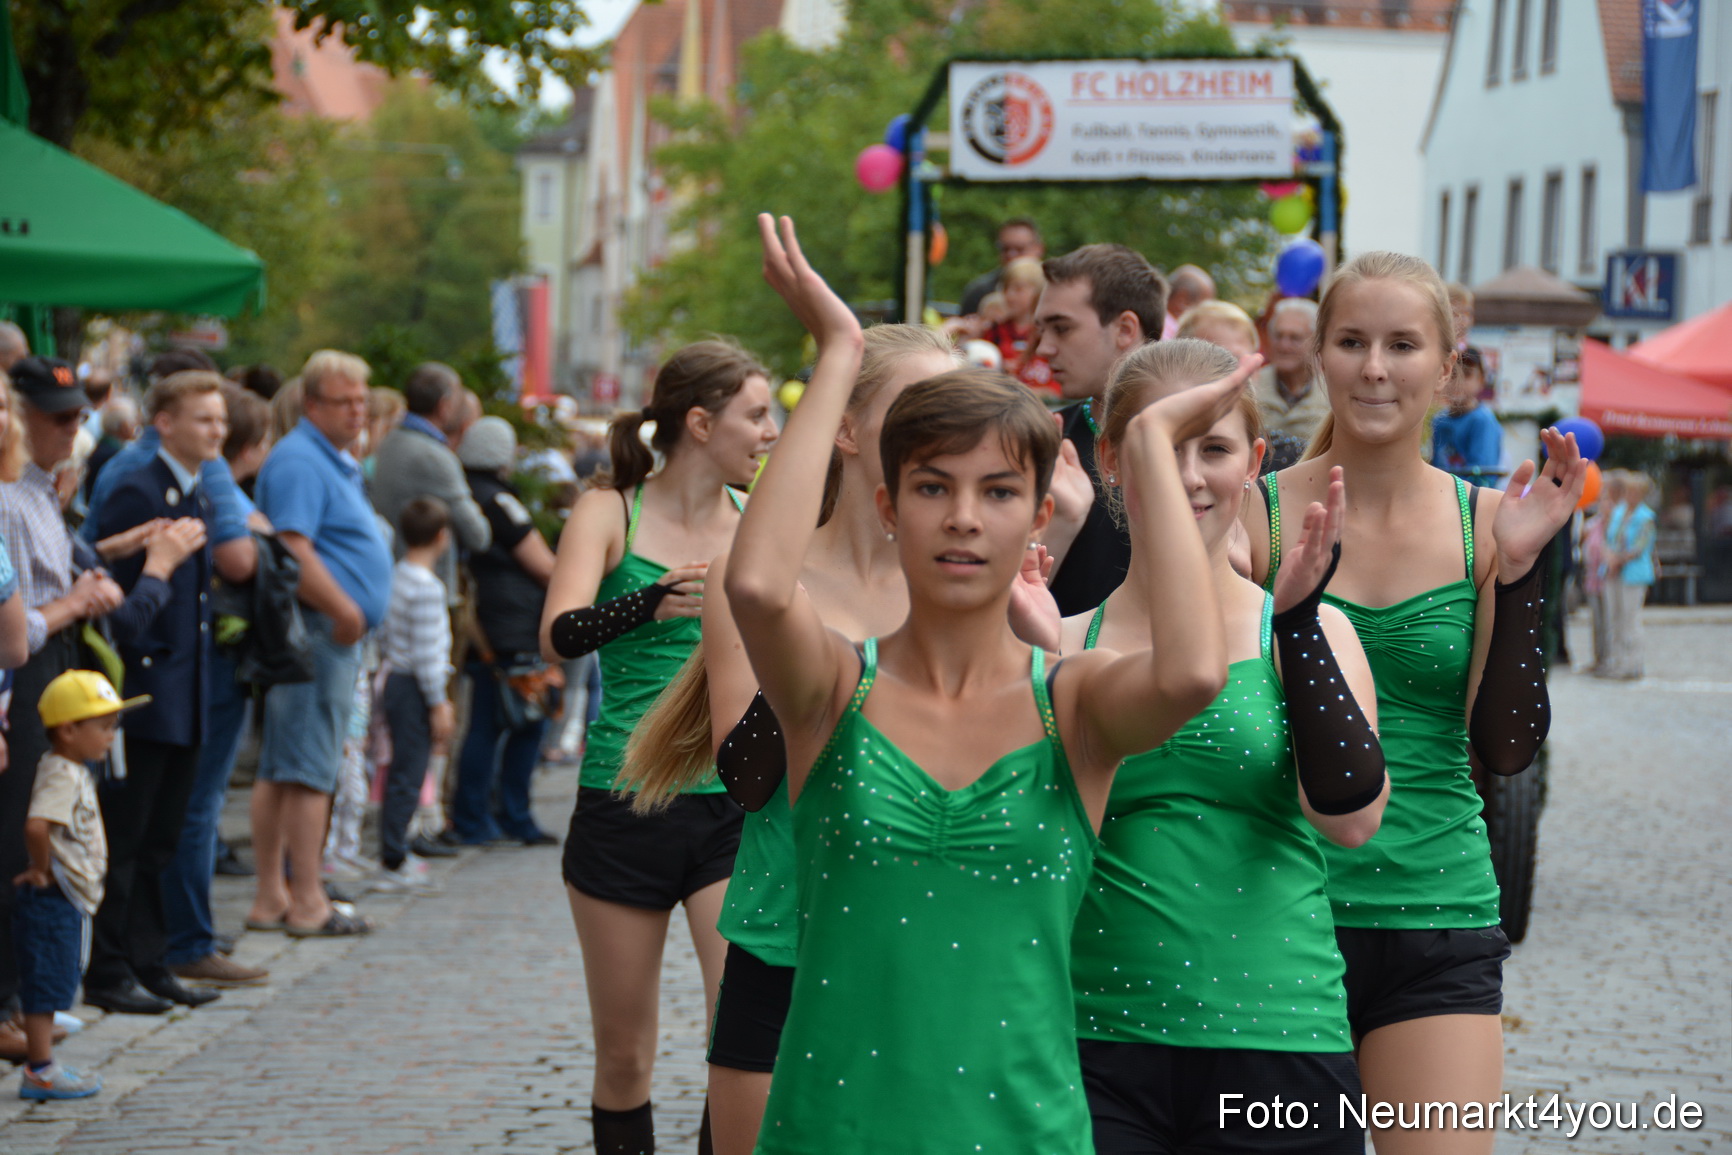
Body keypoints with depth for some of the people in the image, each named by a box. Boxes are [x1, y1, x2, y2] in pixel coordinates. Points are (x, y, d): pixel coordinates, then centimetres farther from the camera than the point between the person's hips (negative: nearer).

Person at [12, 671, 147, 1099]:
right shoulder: (62, 776, -19)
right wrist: (42, 868, -22)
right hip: (52, 900, -10)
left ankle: (43, 1068, 21)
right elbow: (36, 826, -35)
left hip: (67, 901, 10)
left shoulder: (76, 773, 13)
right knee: (46, 983, -5)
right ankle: (40, 1073, -1)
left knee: (54, 984, 14)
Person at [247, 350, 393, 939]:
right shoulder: (300, 461, -14)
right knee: (310, 769, -8)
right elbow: (294, 552, -24)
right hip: (319, 632, -11)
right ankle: (306, 902, -6)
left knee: (279, 769, 11)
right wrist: (346, 610, -18)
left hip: (330, 631, 11)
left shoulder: (335, 461, 20)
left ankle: (272, 897, 15)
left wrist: (351, 613, 18)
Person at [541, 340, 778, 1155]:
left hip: (732, 806, 1)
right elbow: (559, 636, -18)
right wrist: (652, 602, -35)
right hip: (624, 805, -1)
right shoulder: (611, 512, -2)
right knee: (623, 1055, 7)